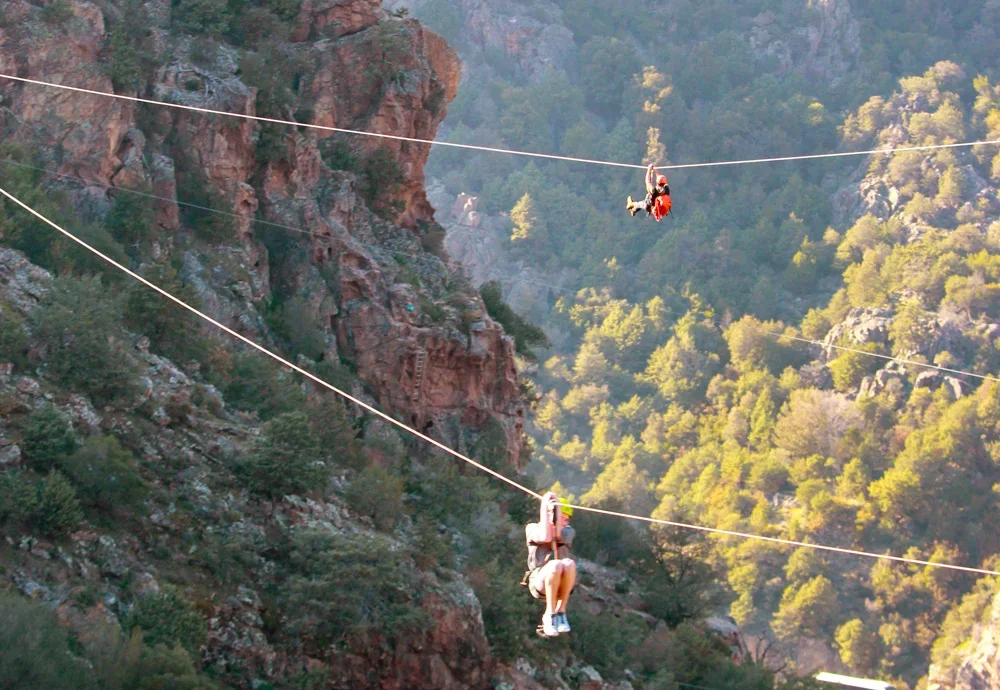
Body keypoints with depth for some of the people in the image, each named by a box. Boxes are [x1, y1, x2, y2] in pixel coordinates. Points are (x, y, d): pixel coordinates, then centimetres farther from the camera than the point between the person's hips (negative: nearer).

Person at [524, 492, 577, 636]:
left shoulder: (568, 531, 17)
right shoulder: (532, 528, 10)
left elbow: (558, 535, -7)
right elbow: (545, 537, -13)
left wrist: (557, 506, -5)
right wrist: (544, 506, -6)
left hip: (561, 585, 2)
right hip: (539, 581, -2)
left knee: (569, 563, -32)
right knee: (555, 565, -36)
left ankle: (560, 611, -24)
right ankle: (550, 614, -25)